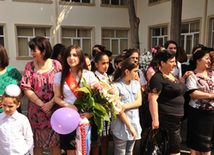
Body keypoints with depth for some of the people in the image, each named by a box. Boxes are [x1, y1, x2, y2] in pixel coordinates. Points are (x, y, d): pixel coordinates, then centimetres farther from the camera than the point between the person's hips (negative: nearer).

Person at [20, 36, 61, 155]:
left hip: (54, 109, -1)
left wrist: (51, 103, -15)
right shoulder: (29, 66, 3)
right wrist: (41, 105, -10)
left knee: (55, 141, 5)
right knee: (37, 143, 10)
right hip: (36, 110, 1)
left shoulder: (56, 64, -1)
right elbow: (26, 88, -3)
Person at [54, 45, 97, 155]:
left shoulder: (89, 75, -1)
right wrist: (68, 105, -12)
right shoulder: (60, 76, 5)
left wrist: (91, 113, -15)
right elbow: (57, 97, 6)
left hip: (85, 117, -1)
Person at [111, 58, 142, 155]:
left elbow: (139, 102, 0)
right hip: (121, 126, -5)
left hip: (134, 123, 6)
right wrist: (130, 127, -16)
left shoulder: (136, 83, 10)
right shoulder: (116, 86, -12)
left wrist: (126, 106, -19)